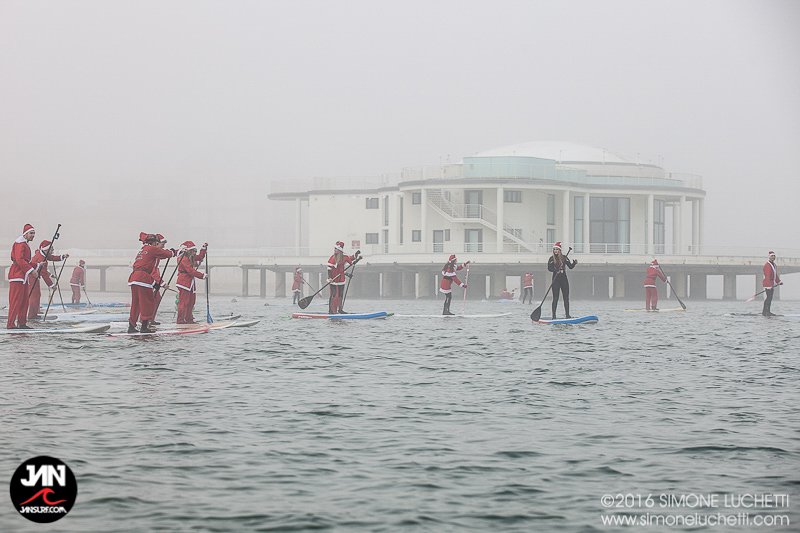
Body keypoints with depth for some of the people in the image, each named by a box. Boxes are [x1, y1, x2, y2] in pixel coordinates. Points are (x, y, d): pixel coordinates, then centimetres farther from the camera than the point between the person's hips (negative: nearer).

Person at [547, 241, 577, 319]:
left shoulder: (564, 258, 6)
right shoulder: (551, 259, 1)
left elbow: (570, 266, 3)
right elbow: (549, 268, -10)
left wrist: (574, 263, -17)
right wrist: (556, 270, -27)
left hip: (564, 279, 3)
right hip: (556, 280, -3)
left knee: (566, 298, 2)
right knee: (555, 298, -5)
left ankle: (567, 314, 8)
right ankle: (554, 315, -3)